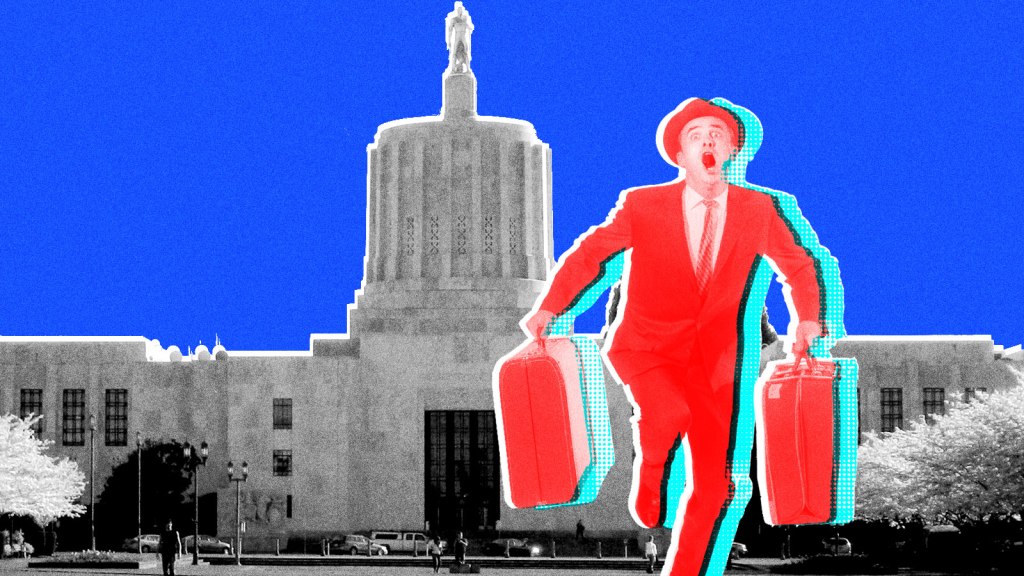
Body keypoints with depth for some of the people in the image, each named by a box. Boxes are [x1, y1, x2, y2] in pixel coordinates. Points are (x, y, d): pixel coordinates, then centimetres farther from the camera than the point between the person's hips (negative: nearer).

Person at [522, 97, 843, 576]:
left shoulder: (760, 209, 0)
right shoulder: (642, 204, -7)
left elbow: (799, 266, 16)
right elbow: (588, 254, -3)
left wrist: (807, 320, 3)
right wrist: (548, 307, -15)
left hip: (713, 358, 3)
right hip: (644, 345, -3)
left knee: (713, 485, -1)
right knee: (669, 413, -34)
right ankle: (648, 478, -1)